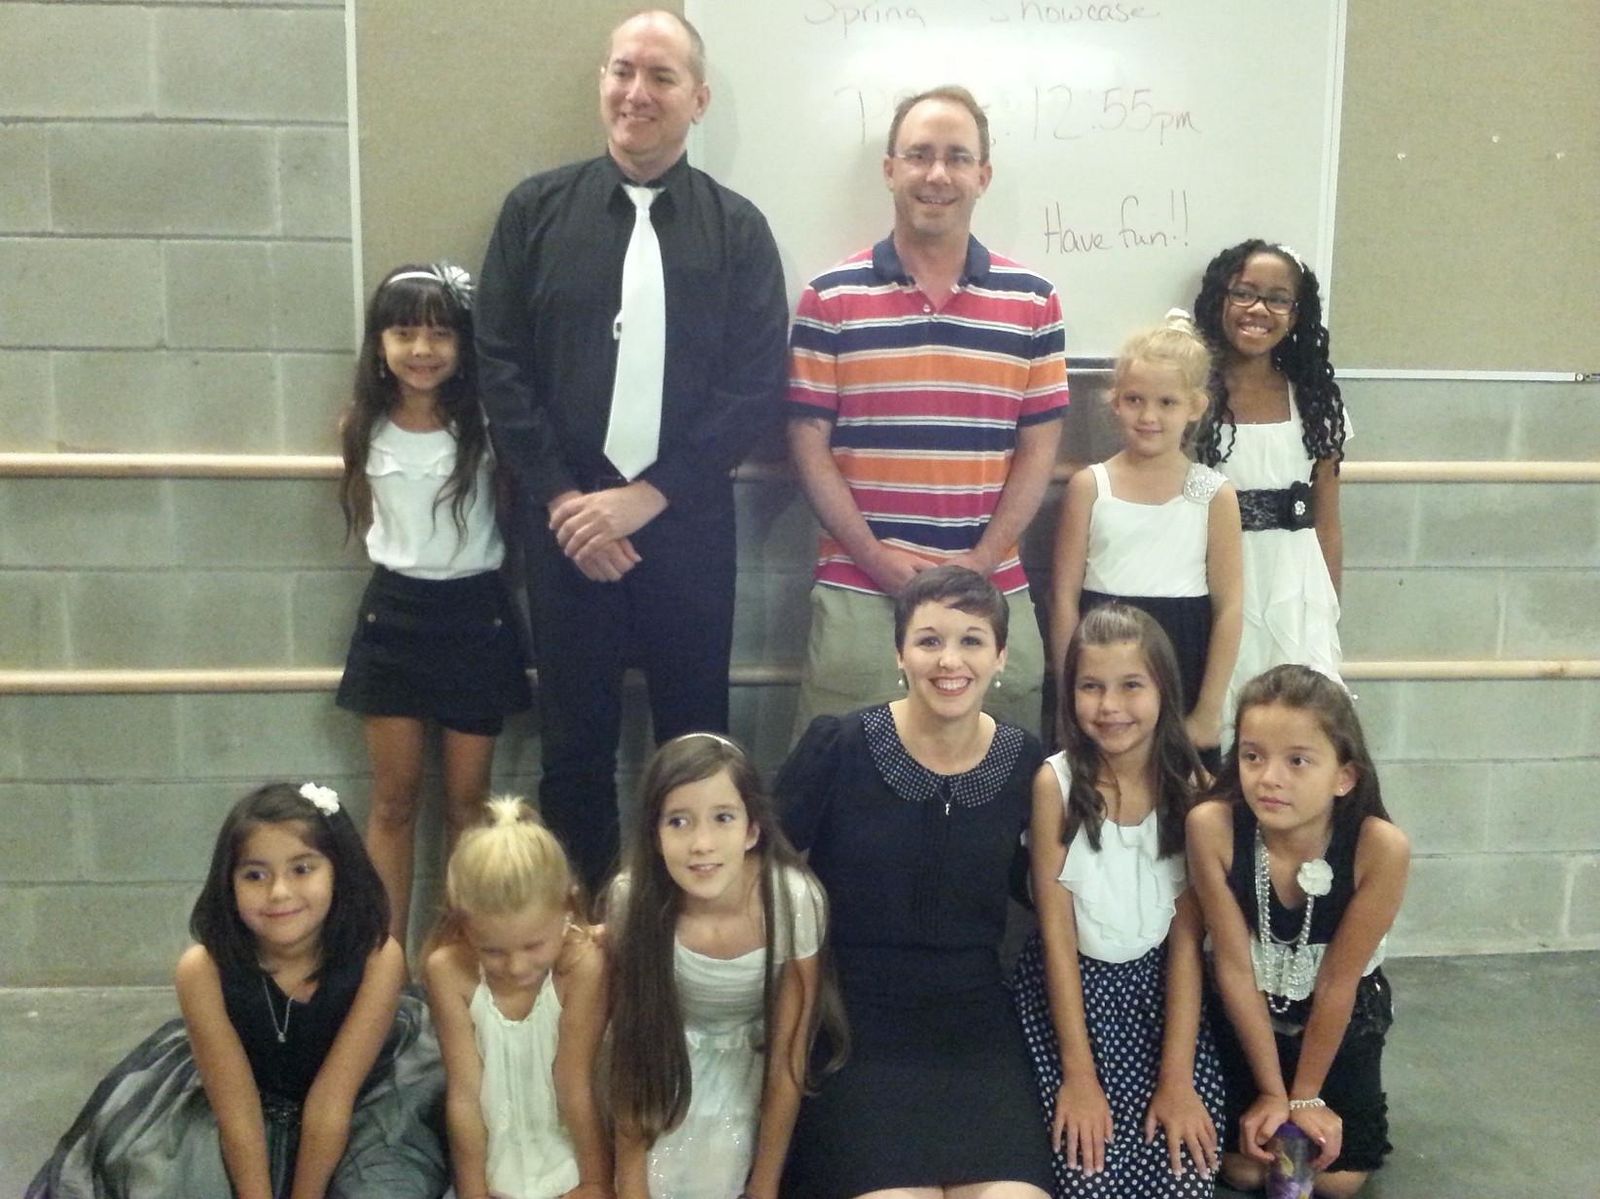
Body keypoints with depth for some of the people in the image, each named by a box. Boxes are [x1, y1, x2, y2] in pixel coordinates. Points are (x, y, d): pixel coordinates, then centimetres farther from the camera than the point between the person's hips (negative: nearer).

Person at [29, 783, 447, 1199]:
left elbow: (331, 1101, -23)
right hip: (225, 1109, 1)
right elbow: (237, 1112, -22)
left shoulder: (377, 957, -29)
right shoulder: (204, 969, -28)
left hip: (362, 1108, 0)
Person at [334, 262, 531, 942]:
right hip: (395, 613, 2)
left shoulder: (485, 426, -8)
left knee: (467, 802, 8)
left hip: (475, 614, -2)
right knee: (393, 800, 8)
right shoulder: (362, 429, 1)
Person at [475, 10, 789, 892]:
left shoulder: (737, 229, 3)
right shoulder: (537, 208, 5)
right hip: (564, 521, 1)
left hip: (688, 523, 0)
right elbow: (499, 364, 1)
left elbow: (757, 386, -4)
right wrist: (562, 499, -9)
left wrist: (646, 495, -12)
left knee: (694, 739, 8)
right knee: (573, 738, 9)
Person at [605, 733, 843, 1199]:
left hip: (748, 1054, 0)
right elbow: (632, 1048, -15)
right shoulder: (634, 898, -29)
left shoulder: (794, 900, -31)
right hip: (671, 1050, 1)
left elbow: (787, 1058, -18)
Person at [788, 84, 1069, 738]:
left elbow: (1038, 449, 5)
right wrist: (875, 557, -9)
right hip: (858, 591, -1)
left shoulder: (1033, 301, 6)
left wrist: (980, 563, -6)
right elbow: (808, 443, 0)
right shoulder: (830, 297, 2)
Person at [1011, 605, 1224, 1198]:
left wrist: (1178, 1078, -12)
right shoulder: (1056, 783, -15)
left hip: (1158, 985, 2)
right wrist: (1078, 1075, -14)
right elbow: (1057, 934, -12)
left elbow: (1187, 938, -7)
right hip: (1069, 987, -2)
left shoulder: (1191, 785, -8)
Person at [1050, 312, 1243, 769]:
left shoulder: (1214, 495, -1)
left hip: (1182, 662, 0)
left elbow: (1229, 607, -1)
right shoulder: (1088, 487, 0)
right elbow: (1065, 595, 0)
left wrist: (1208, 710, -3)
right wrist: (1072, 693, -3)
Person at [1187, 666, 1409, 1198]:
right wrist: (1273, 1091, -11)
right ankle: (1277, 1088, 31)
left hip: (1344, 1013, 0)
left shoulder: (1381, 848, -32)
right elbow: (1233, 965, -20)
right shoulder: (1212, 827, -30)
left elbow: (1338, 981, -20)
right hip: (1247, 1012, 0)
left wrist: (1306, 1096, -8)